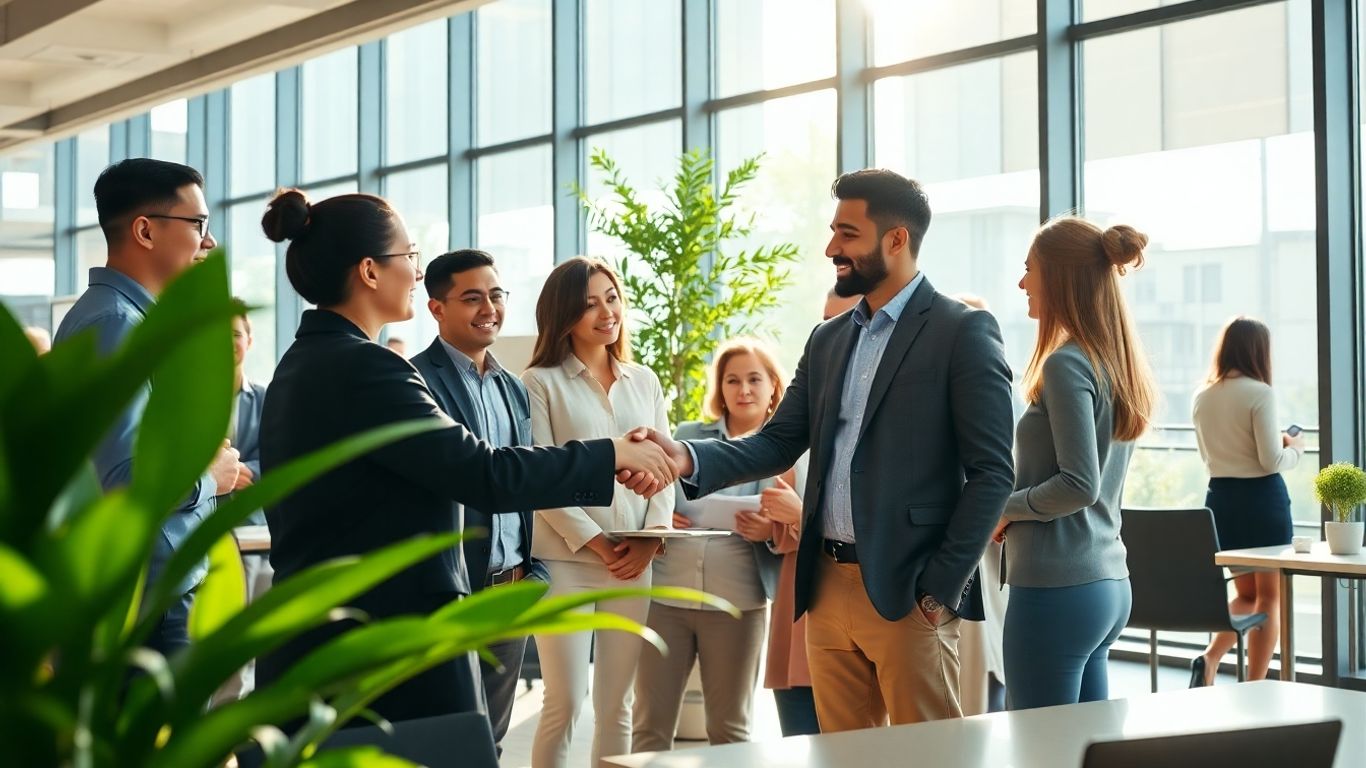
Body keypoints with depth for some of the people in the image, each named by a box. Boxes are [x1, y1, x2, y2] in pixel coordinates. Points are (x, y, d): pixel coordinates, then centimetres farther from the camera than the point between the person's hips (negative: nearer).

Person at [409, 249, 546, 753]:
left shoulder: (514, 389, 15)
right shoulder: (418, 380, -10)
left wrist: (534, 572, 9)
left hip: (511, 592, 7)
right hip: (450, 590, -7)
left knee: (491, 738, 13)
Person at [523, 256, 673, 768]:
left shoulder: (644, 382, 14)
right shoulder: (540, 382, 0)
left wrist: (651, 537, -6)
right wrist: (595, 542, -13)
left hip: (634, 563, 4)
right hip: (565, 560, -4)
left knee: (617, 704, 8)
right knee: (564, 702, -6)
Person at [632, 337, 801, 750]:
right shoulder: (688, 436, 12)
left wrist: (772, 530, -18)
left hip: (736, 603, -2)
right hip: (666, 593, 2)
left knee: (729, 729, 9)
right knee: (651, 724, 3)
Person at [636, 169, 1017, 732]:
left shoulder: (963, 332, -6)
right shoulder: (828, 339, 15)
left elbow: (992, 471, -9)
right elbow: (778, 443, 9)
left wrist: (941, 585, -13)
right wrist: (689, 459, -9)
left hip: (906, 591, -6)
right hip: (827, 586, 7)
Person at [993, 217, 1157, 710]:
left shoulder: (1067, 364, -14)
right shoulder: (1116, 364, 12)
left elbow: (1078, 484, -20)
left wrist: (1004, 507, -7)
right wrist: (1015, 507, 11)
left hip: (1057, 589, -9)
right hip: (1108, 583, 9)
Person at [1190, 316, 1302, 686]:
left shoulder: (1203, 397, 4)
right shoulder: (1259, 393, -14)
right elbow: (1272, 461, -16)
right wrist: (1294, 448, 5)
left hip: (1221, 497, 6)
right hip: (1261, 497, -6)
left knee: (1245, 593, 20)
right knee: (1269, 596, 6)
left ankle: (1209, 657, -2)